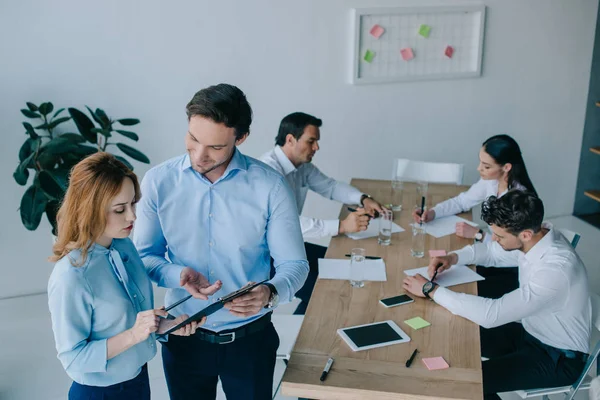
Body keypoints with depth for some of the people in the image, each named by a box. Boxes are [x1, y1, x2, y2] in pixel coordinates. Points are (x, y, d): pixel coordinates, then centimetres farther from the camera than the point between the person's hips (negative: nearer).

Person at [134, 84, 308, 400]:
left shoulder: (270, 187, -14)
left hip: (250, 338, -1)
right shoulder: (159, 181, -9)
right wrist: (178, 275, -22)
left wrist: (270, 293, -31)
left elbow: (294, 263, -10)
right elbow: (144, 255, -2)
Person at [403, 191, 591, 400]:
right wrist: (453, 257, -9)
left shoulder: (555, 270, -37)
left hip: (559, 357, -8)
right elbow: (491, 251, 10)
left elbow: (492, 314, -38)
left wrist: (431, 290, -31)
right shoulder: (538, 234, -11)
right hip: (532, 331, 8)